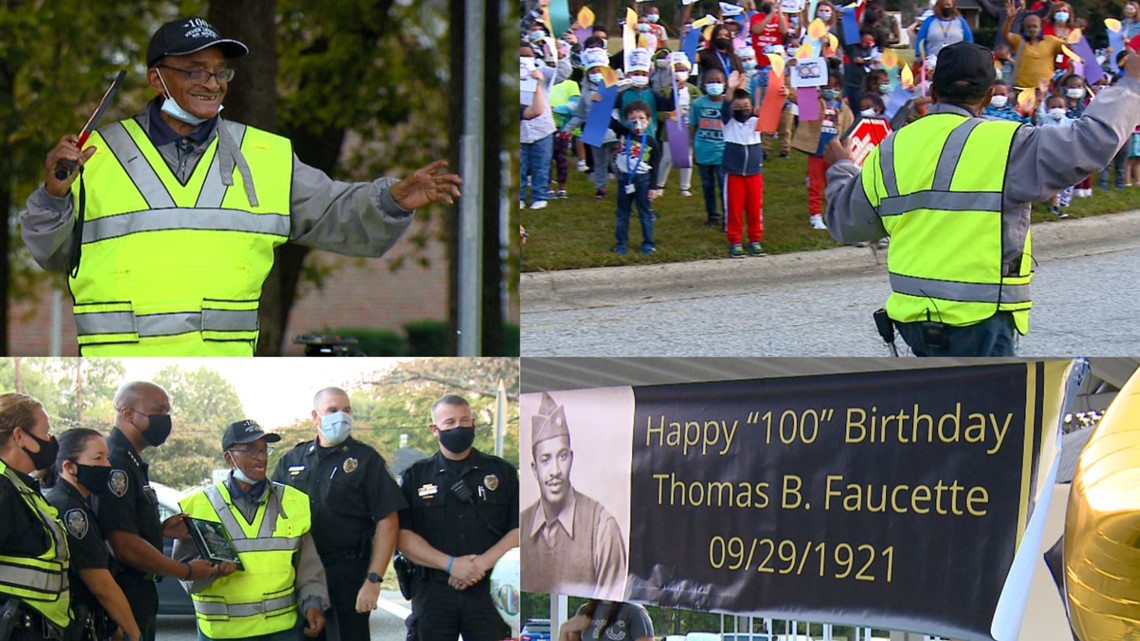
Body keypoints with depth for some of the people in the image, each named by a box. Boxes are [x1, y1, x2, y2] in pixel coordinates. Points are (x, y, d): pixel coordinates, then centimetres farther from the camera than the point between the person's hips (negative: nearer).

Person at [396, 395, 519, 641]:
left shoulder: (502, 473, 11)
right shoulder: (415, 477, 10)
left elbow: (520, 531, 3)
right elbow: (403, 536, 0)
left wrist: (483, 563, -12)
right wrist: (451, 564, -12)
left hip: (489, 591, 0)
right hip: (432, 592, 0)